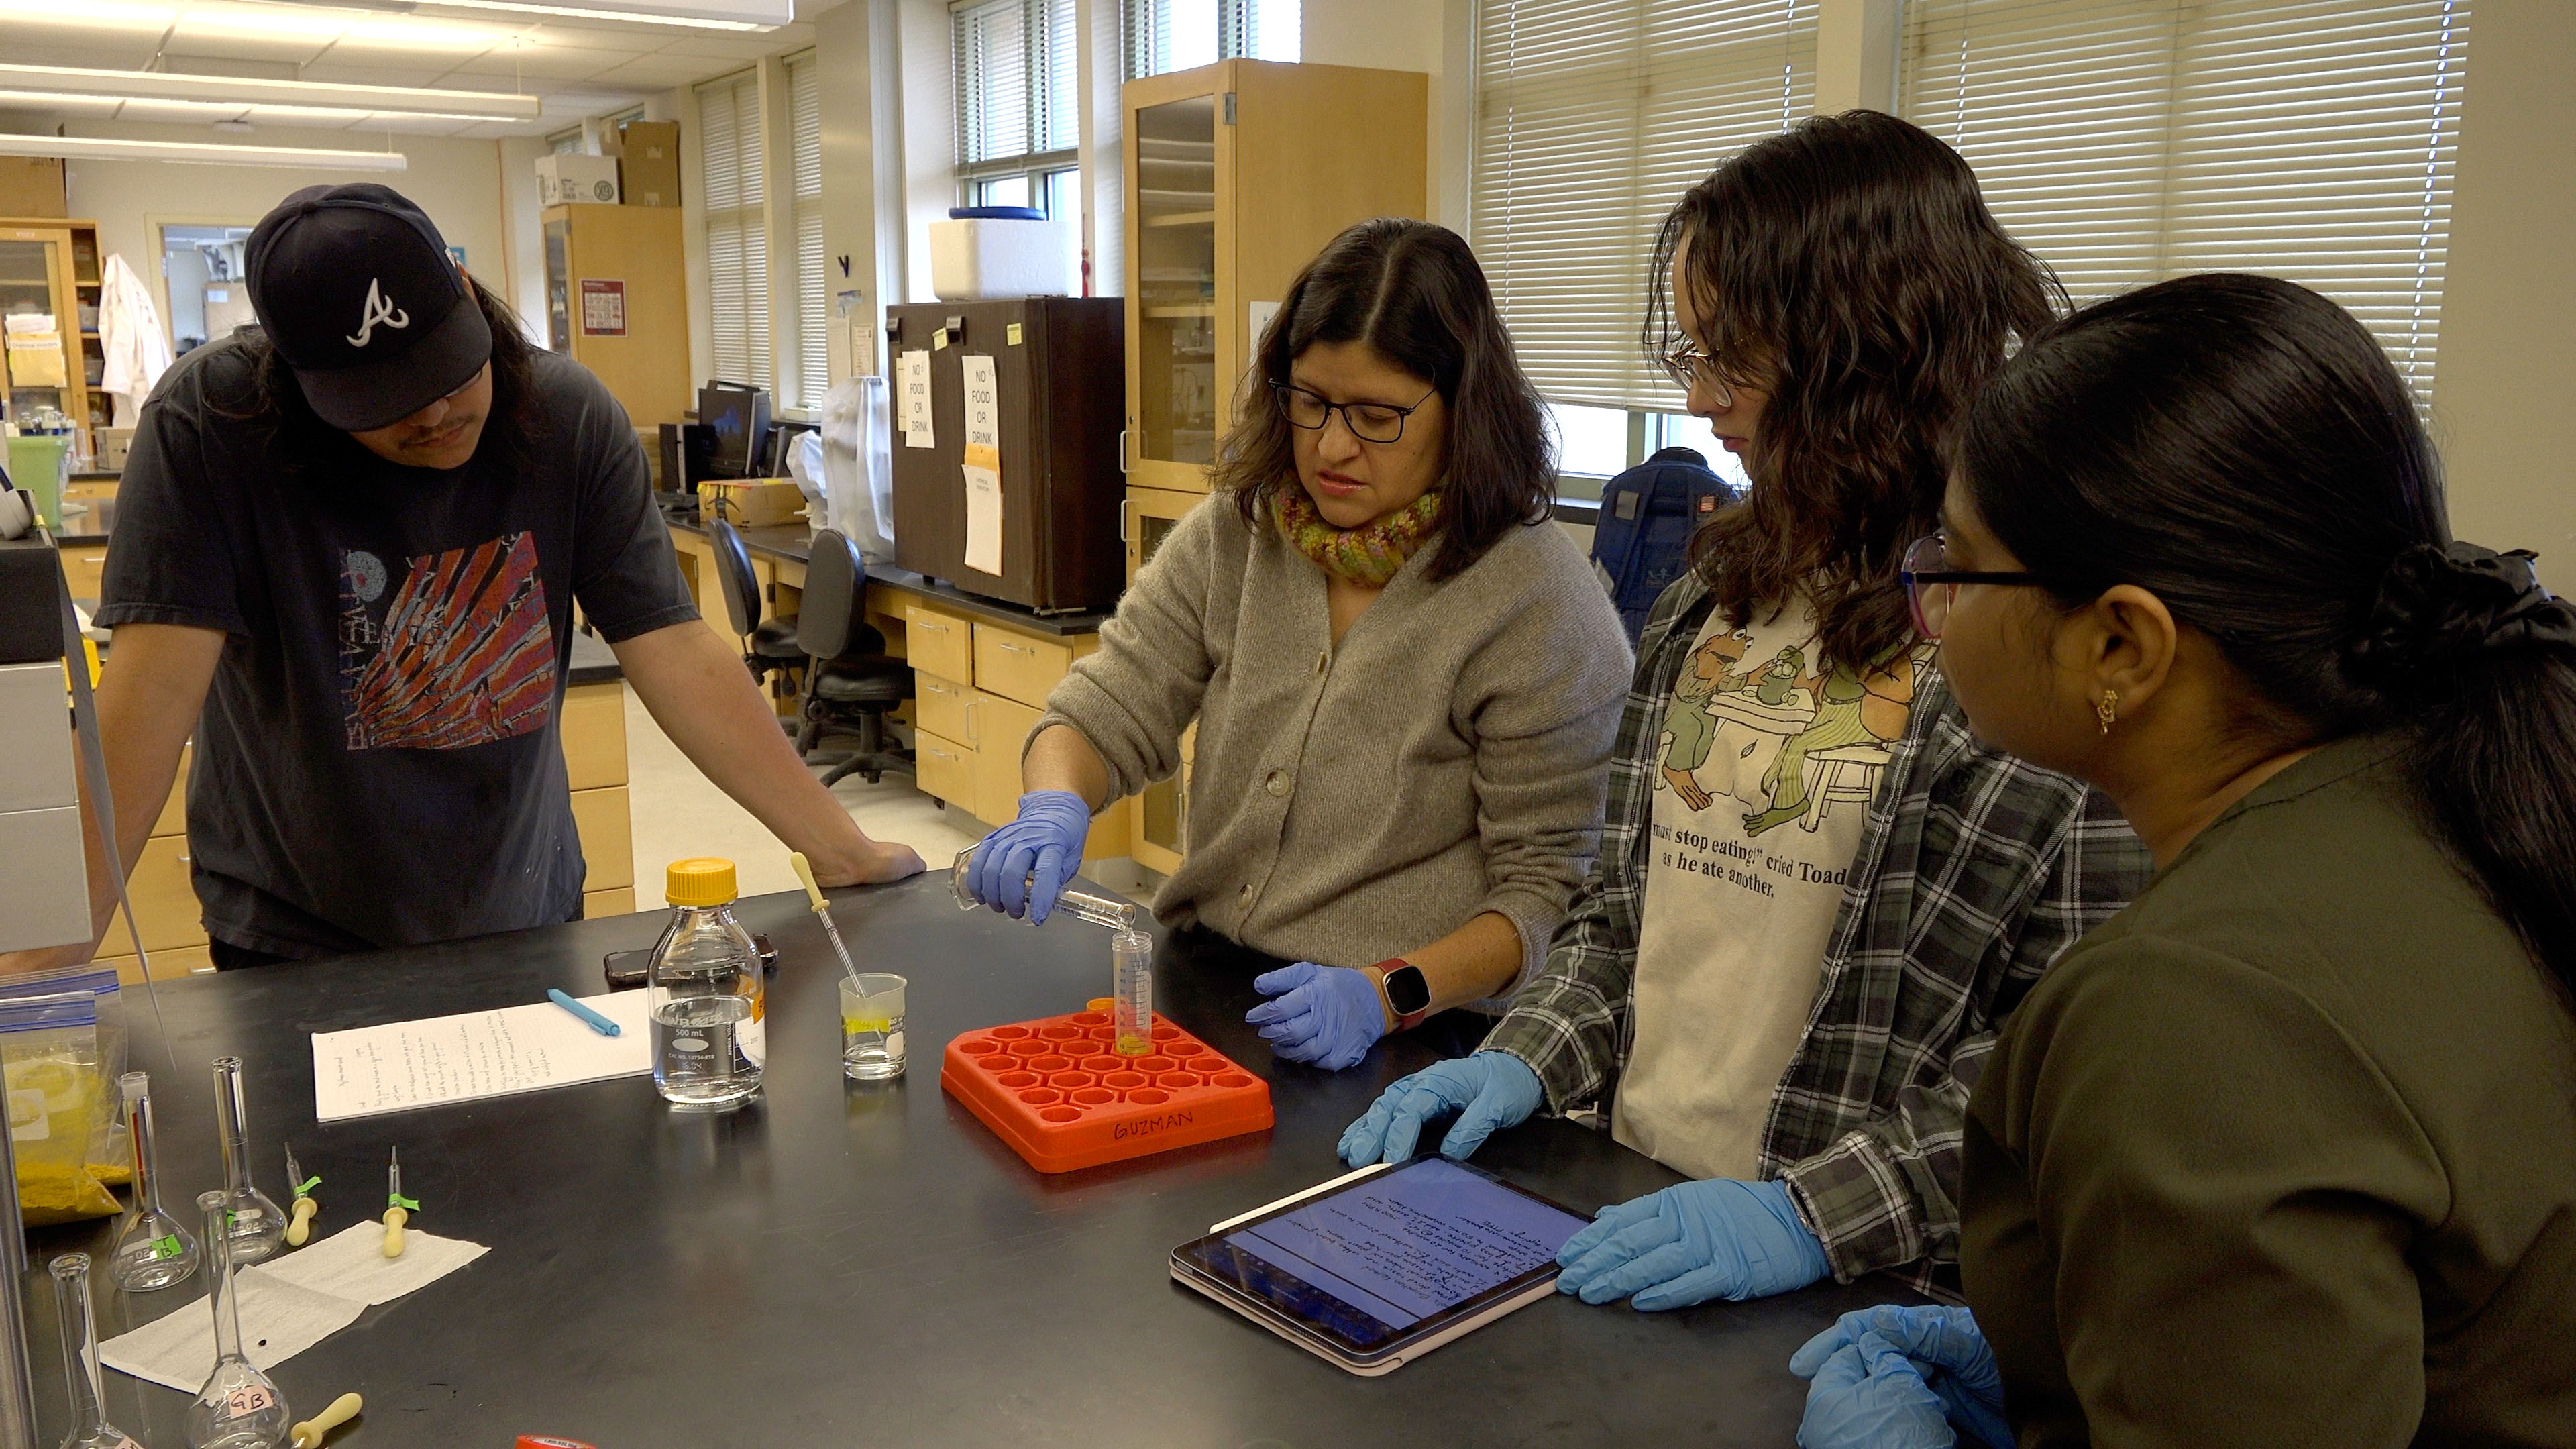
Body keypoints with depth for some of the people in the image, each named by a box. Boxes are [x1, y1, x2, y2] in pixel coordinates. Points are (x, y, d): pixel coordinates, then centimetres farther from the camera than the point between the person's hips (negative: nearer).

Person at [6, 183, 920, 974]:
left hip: (527, 917, 3)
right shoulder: (208, 426, -19)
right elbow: (157, 685, -23)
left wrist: (843, 850, -19)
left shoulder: (570, 419, -12)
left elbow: (676, 659, -14)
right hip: (296, 942, -2)